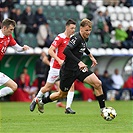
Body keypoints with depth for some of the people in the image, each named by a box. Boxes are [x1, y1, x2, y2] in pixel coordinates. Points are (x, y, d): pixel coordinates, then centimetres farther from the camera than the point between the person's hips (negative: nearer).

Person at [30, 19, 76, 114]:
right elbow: (50, 51, -18)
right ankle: (36, 100, 29)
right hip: (56, 67, -6)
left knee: (71, 86, -12)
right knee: (48, 87, 6)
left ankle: (68, 107, -12)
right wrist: (59, 60, -28)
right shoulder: (60, 37, -14)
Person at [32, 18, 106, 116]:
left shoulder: (84, 38, 6)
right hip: (69, 70, -8)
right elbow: (66, 50, -35)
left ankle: (103, 109, -3)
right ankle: (41, 101, 33)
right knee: (62, 94, 9)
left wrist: (91, 56, 29)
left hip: (79, 68, 8)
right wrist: (79, 62, -37)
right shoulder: (76, 38, -22)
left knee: (98, 84, -10)